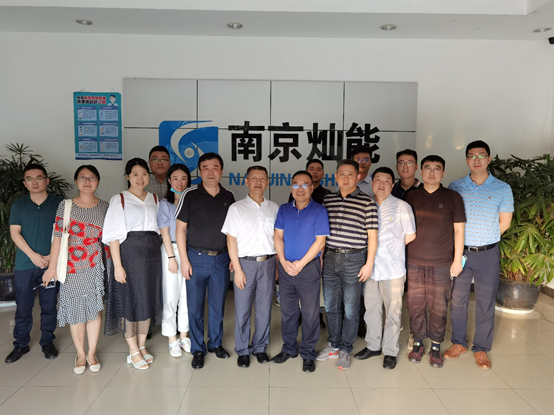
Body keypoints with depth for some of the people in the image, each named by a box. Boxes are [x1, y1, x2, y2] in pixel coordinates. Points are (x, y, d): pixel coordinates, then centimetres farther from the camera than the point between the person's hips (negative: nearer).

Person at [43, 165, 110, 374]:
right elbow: (58, 238, -2)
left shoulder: (105, 207, 4)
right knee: (76, 310, 6)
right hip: (72, 267, 0)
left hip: (97, 267, 1)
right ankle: (81, 355, 22)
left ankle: (92, 353, 21)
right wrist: (52, 267, -5)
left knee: (95, 309, 5)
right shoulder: (65, 206, 0)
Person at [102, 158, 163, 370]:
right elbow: (114, 235, -8)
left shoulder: (154, 199, 10)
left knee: (148, 298, 10)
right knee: (130, 299, 2)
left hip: (152, 253, 5)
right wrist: (117, 265, -15)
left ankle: (142, 346, 26)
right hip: (129, 252, -4)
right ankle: (133, 351, 16)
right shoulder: (119, 200, -3)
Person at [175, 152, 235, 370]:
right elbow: (180, 228, -5)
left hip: (221, 258, 3)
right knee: (195, 306, 6)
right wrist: (184, 259, -9)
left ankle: (215, 343, 32)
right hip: (196, 258, -2)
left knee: (218, 304, 14)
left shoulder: (228, 197, 4)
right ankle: (198, 349, 22)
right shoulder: (190, 195, -6)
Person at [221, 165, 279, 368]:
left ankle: (260, 347, 26)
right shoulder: (237, 208, 0)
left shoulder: (274, 208, 8)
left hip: (268, 262, 2)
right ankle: (242, 350, 20)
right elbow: (231, 240, -2)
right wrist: (237, 269, -7)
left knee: (264, 309, 9)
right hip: (245, 262, -2)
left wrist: (278, 265, 4)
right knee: (242, 310, 4)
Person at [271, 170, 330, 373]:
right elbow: (278, 236, 3)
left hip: (309, 267, -4)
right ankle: (289, 348, 31)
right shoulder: (283, 210, 6)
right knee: (287, 311, 14)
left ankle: (308, 354, 21)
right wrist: (283, 262, -9)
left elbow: (320, 241, -11)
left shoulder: (319, 211, -7)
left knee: (310, 313, 6)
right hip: (286, 268, 4)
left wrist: (300, 263, -14)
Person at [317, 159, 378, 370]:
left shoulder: (367, 202, -5)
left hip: (354, 260, -4)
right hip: (330, 258, 4)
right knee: (330, 306, 14)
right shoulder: (327, 200, 8)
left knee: (351, 309, 6)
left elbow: (372, 235, -5)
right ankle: (333, 345, 32)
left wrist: (369, 263, -8)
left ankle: (345, 350, 23)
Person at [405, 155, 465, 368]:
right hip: (414, 262, 2)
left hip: (441, 263, -1)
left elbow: (458, 230, 3)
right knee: (415, 304, 7)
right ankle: (418, 343, 24)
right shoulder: (411, 197, 6)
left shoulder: (452, 197, 1)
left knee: (438, 307, 4)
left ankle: (436, 347, 21)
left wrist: (457, 260, -1)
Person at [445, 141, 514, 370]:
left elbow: (504, 223, 3)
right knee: (457, 299, 9)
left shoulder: (502, 188, 0)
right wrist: (460, 243, 0)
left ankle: (481, 349, 22)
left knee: (485, 303, 6)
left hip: (487, 254, -1)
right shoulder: (455, 187, 2)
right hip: (459, 252, 1)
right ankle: (459, 343, 26)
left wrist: (482, 239, 2)